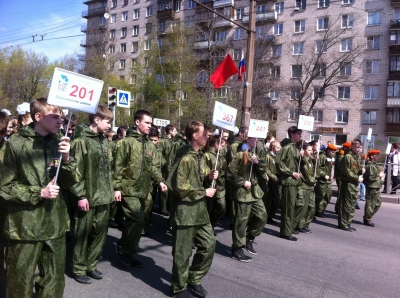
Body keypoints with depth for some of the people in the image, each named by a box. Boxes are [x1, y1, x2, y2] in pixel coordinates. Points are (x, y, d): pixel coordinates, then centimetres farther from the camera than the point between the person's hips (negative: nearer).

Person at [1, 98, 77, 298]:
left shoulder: (59, 144, 3)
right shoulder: (17, 144, -10)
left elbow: (69, 183, 1)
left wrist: (66, 158, -14)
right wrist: (39, 193, -16)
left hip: (55, 223, 4)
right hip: (25, 225, -4)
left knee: (54, 279, 17)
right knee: (21, 282, 11)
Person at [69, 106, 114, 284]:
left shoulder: (104, 141, 12)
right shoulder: (81, 140, -12)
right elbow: (75, 171, -16)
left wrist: (110, 190, 14)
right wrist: (80, 195, -17)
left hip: (103, 196, 7)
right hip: (87, 196, -7)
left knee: (100, 232, 13)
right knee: (82, 233, 6)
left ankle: (91, 265, 29)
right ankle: (79, 269, 22)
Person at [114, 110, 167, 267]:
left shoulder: (150, 145, 13)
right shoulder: (127, 142, -7)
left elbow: (154, 166, 15)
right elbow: (118, 166, -9)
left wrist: (160, 181, 0)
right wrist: (117, 187, -12)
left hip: (142, 190, 6)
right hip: (128, 189, -6)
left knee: (134, 221, 12)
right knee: (138, 220, -13)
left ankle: (127, 252, 25)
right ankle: (125, 250, 9)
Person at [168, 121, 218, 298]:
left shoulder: (200, 157, 12)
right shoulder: (185, 159, -16)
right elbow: (179, 187, -21)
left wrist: (210, 177, -1)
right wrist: (204, 192, -15)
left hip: (200, 210, 9)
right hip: (185, 211, -9)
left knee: (209, 245, 12)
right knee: (183, 252, 5)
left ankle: (194, 280, 30)